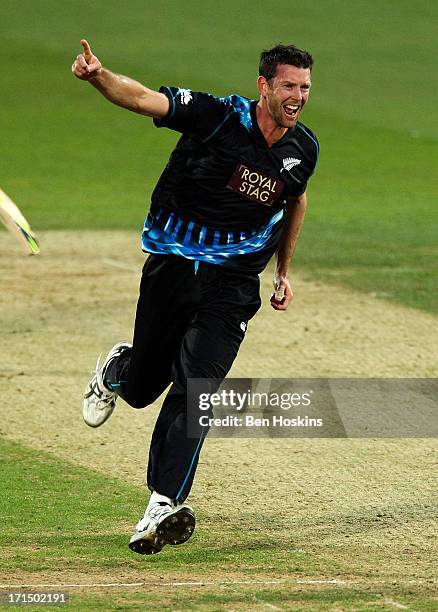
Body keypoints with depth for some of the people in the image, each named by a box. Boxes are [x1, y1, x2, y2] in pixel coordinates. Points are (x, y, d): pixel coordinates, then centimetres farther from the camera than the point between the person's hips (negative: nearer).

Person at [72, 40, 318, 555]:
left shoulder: (304, 149, 0)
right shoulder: (218, 117, -14)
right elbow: (142, 98, -26)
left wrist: (284, 271, 26)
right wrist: (99, 77, -46)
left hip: (233, 285, 1)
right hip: (172, 270, -1)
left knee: (193, 387, -16)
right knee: (142, 388, 11)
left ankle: (163, 506, -22)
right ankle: (115, 371, 49)